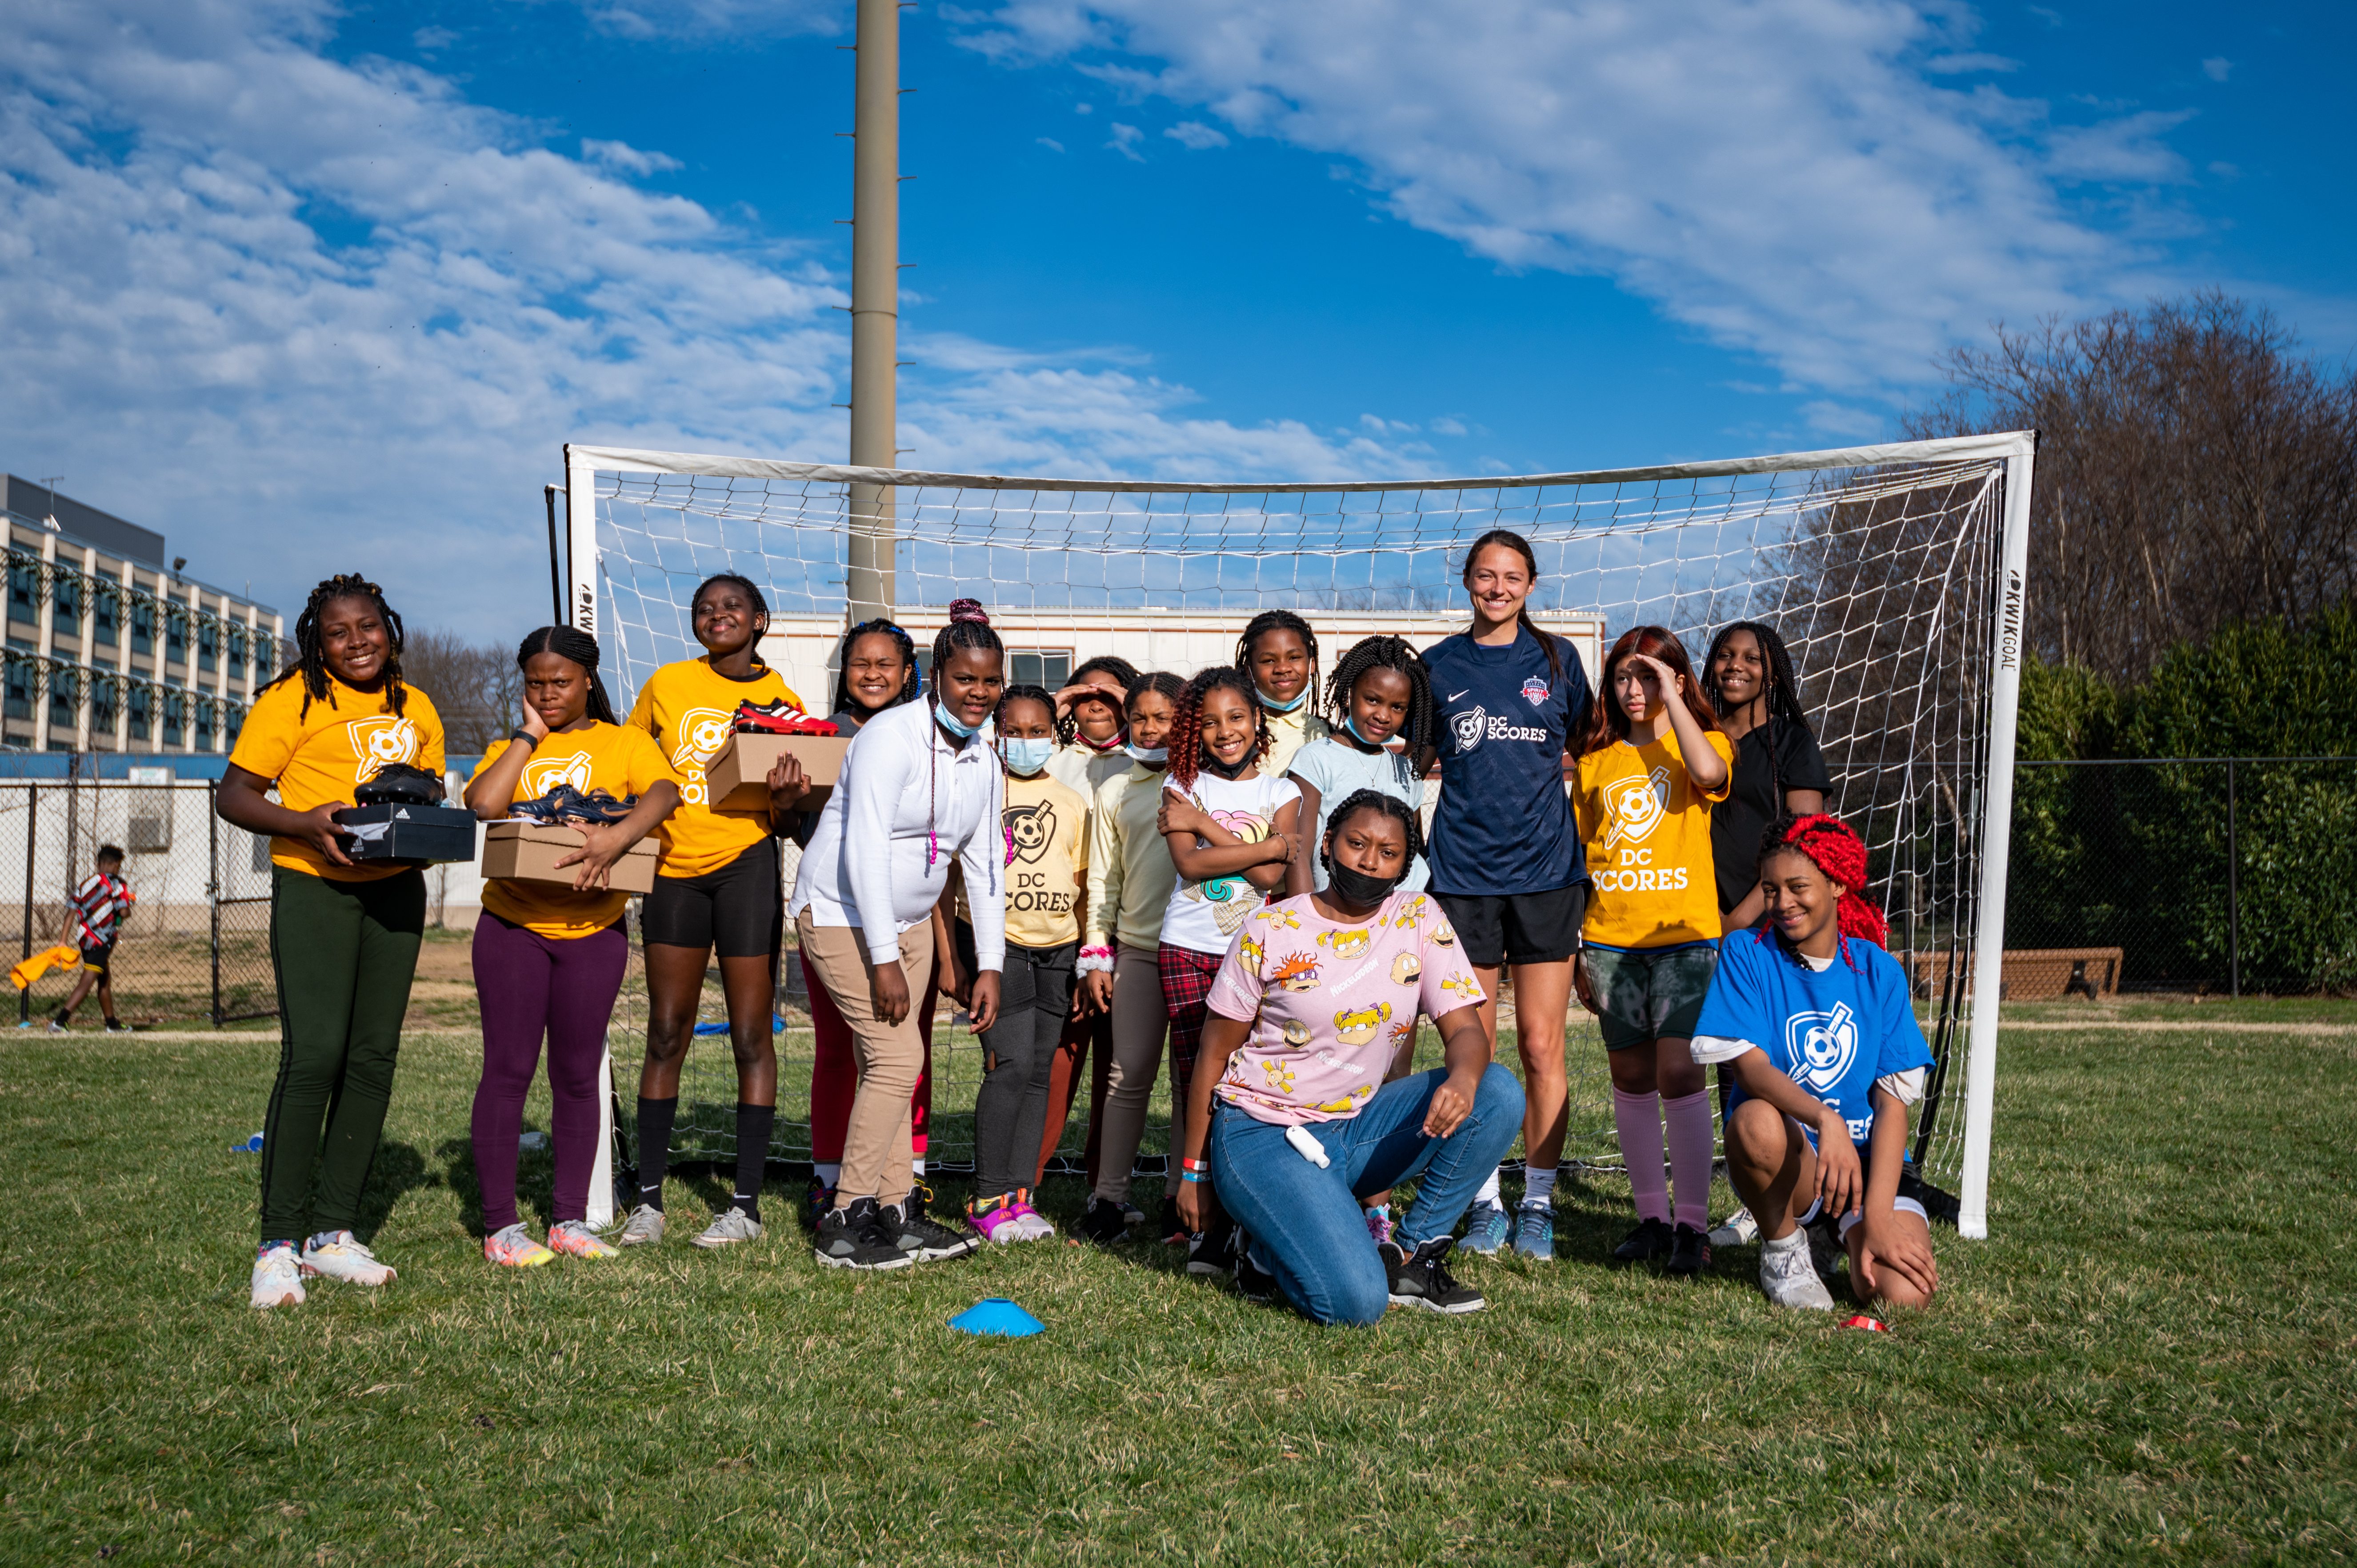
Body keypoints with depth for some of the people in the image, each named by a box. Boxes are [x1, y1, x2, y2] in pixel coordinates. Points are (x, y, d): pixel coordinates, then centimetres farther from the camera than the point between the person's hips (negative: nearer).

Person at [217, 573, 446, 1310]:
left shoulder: (417, 710, 13)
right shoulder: (293, 700, -3)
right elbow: (234, 795, -5)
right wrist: (306, 824, -22)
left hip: (396, 888, 6)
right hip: (314, 887, -5)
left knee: (374, 1056, 5)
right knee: (314, 1053, -15)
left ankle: (334, 1231, 15)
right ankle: (279, 1242, -5)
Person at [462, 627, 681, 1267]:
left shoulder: (623, 741, 7)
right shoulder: (510, 748, 11)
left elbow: (664, 793, -14)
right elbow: (483, 804, -11)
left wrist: (619, 835, -31)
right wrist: (528, 734, -3)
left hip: (594, 930, 0)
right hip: (512, 925, 0)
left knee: (577, 1075, 6)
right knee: (508, 1070, -1)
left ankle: (570, 1220, 16)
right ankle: (501, 1225, 7)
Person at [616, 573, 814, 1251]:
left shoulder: (783, 703, 3)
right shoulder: (667, 684, 5)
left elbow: (782, 819, 3)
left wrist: (784, 802, -19)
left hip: (746, 865, -2)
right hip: (673, 867, 2)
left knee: (751, 1036, 0)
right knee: (666, 1035, 5)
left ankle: (747, 1203, 6)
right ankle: (648, 1198, 13)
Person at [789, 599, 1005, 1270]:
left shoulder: (983, 762, 5)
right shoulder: (892, 737, -19)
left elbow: (985, 863, 9)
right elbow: (864, 848, -24)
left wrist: (990, 965, 3)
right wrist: (883, 958, -26)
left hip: (910, 919, 8)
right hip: (843, 913, -7)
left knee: (890, 1065, 9)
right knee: (897, 1054, -13)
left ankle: (894, 1214, 16)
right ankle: (845, 1223, -5)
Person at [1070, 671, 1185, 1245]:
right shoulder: (1114, 793, 13)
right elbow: (1102, 880, 12)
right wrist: (1096, 957, 7)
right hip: (1137, 947, 2)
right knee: (1129, 1075, 1)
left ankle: (1182, 1198, 11)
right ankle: (1109, 1198, 8)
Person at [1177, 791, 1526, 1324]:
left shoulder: (1420, 920, 1)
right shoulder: (1271, 929, -8)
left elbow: (1466, 1030, -5)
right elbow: (1215, 1054, -2)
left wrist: (1463, 1077, -31)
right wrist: (1195, 1171, 0)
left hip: (1355, 1127, 5)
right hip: (1263, 1134, -5)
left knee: (1499, 1093, -18)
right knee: (1355, 1301, -25)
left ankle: (1406, 1256, -5)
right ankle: (1267, 1249, 9)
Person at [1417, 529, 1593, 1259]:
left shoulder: (1557, 658, 8)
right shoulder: (1440, 665, 8)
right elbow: (1418, 763, 15)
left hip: (1546, 869, 0)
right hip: (1463, 871, 1)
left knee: (1542, 1046, 0)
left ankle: (1538, 1202, 11)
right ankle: (1484, 1201, 15)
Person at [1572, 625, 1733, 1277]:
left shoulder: (1704, 741, 5)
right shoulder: (1596, 760, 14)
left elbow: (1709, 773, -21)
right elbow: (1581, 859, 15)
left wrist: (1671, 700, -10)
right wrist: (1576, 953, 11)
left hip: (1684, 935, -4)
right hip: (1610, 939, 4)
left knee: (1678, 1073, -11)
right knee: (1632, 1081, 7)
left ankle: (1692, 1225, -5)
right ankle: (1651, 1217, 15)